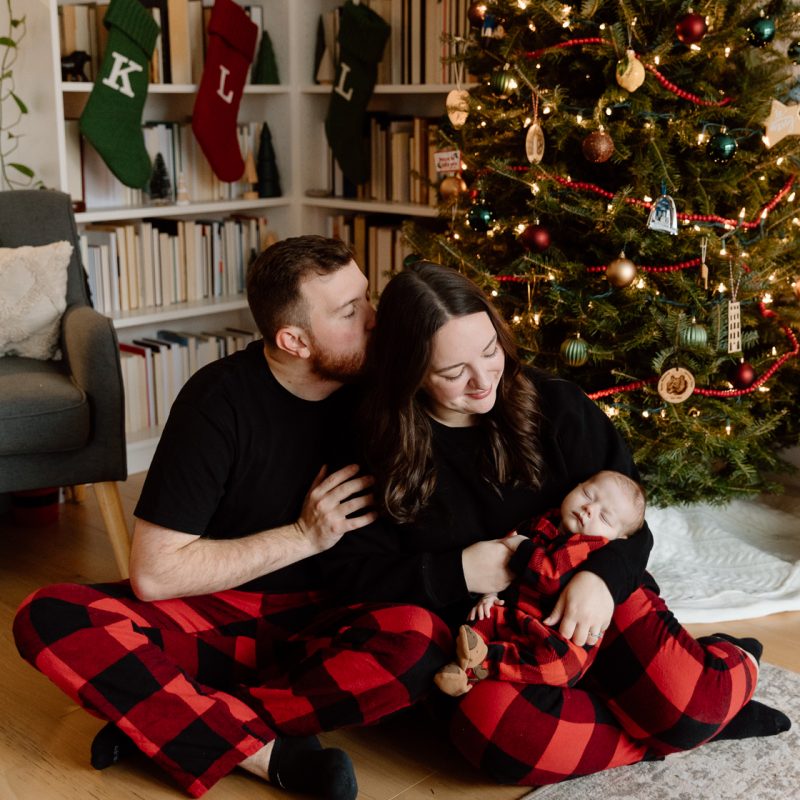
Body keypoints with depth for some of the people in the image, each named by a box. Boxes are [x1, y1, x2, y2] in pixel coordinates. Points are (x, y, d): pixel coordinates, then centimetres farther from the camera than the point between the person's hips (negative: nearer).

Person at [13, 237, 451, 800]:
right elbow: (153, 573, -16)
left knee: (423, 641, -33)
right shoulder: (221, 401, -14)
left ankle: (171, 723, -21)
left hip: (323, 621, 2)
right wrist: (304, 536, -17)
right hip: (218, 612, -1)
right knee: (49, 618, -25)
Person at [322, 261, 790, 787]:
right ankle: (704, 719, -16)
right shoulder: (378, 448, -4)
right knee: (490, 724, -36)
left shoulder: (554, 404, -4)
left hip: (591, 602, 0)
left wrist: (602, 577, -22)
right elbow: (354, 571, -2)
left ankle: (729, 668, 10)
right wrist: (458, 572, -17)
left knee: (685, 699, -29)